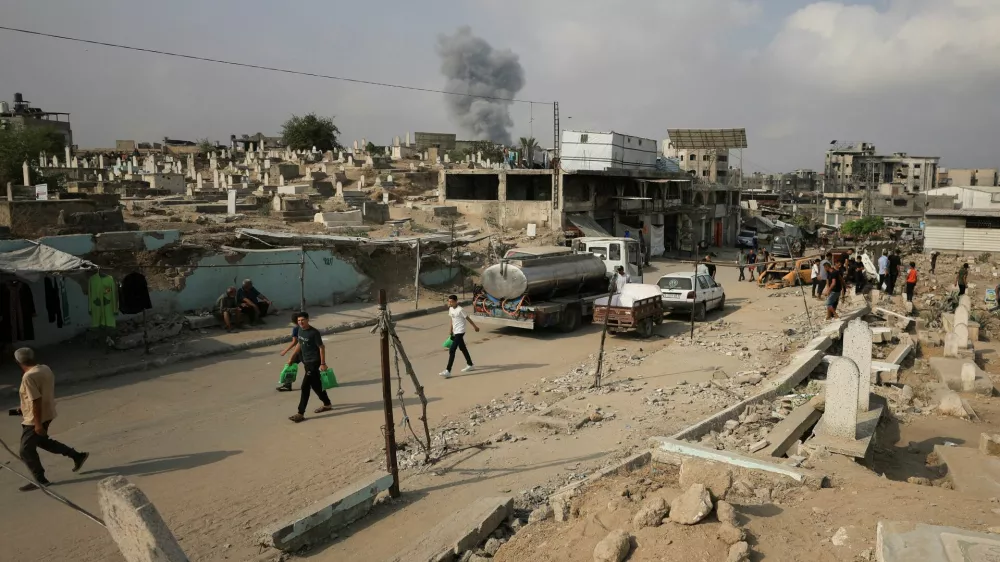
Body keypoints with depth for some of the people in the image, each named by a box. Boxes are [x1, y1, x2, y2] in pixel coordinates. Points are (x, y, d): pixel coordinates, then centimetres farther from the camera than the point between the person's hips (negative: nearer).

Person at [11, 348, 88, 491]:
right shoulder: (46, 369, 3)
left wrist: (38, 424, -22)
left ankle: (40, 480, 17)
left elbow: (36, 401, -27)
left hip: (34, 419, -9)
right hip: (47, 414, 9)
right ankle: (77, 456, 28)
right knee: (42, 441, 27)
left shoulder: (28, 377, -25)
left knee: (26, 451, 6)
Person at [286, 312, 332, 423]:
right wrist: (292, 358, 18)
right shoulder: (300, 330, 5)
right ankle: (327, 404, 35)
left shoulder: (314, 332, -18)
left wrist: (323, 363, -17)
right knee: (316, 385, 18)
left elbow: (321, 347, -16)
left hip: (314, 362, -8)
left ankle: (301, 413, -6)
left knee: (305, 387, -9)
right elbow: (299, 344, 18)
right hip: (306, 362, 8)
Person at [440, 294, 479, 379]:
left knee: (452, 350, -13)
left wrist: (475, 327, 0)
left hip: (460, 332, -9)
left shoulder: (460, 310, -19)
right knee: (463, 348, 20)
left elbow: (468, 319, -10)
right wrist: (451, 330, 21)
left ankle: (448, 371, -13)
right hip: (455, 332, 9)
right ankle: (470, 365, 36)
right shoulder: (450, 309, 5)